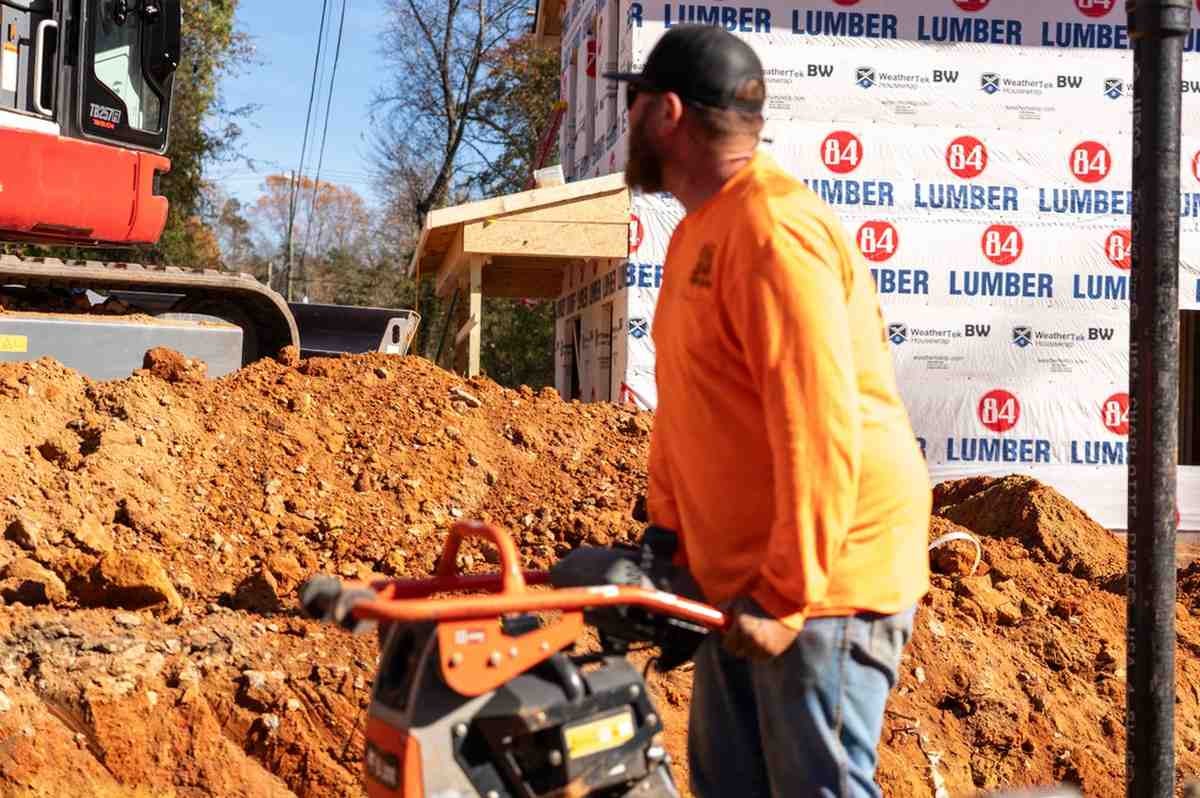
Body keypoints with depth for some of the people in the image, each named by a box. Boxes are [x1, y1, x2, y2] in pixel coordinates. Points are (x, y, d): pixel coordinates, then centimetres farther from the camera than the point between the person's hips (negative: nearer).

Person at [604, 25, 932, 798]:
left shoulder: (772, 228, -19)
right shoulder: (700, 230, 14)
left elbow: (820, 429, -25)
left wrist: (788, 597, -23)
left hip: (821, 582, -10)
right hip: (740, 580, 10)